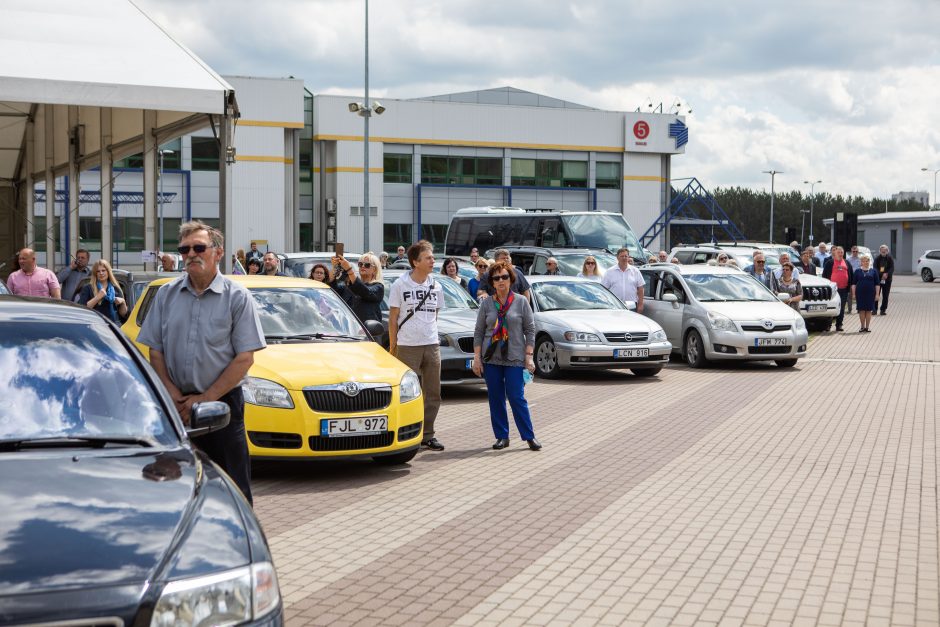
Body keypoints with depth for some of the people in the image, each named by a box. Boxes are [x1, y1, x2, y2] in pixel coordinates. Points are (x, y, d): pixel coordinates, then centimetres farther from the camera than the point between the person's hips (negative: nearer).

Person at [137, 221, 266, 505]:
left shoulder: (236, 296, -3)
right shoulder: (167, 294, 8)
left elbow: (245, 358, -7)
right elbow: (155, 351, 9)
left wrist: (204, 399, -12)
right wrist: (174, 395, -6)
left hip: (222, 403, -3)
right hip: (176, 405, 3)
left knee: (232, 489, -2)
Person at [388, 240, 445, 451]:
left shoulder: (436, 287, 9)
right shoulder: (400, 285, -3)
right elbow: (393, 318, -1)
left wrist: (431, 336, 12)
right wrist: (392, 346, -3)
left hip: (432, 346, 5)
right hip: (407, 346, -4)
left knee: (432, 393, 7)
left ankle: (427, 435, 17)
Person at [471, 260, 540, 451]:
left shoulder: (521, 302, 2)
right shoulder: (487, 304, 6)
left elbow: (530, 330, 2)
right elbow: (478, 332, 7)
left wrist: (529, 356, -4)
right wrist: (477, 357, 0)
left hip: (514, 358, -2)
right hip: (491, 358, 3)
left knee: (517, 398, -6)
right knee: (495, 398, 5)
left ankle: (529, 436, 3)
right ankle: (502, 437, 14)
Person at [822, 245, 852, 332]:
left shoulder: (847, 263, 15)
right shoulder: (830, 262, 4)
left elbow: (851, 275, 18)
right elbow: (824, 275, 3)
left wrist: (850, 285, 10)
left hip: (844, 289, 4)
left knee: (842, 308, 6)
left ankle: (839, 325, 12)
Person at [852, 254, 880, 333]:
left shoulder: (873, 271, 6)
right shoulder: (857, 271, 6)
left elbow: (877, 284, 6)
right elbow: (853, 283, 7)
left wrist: (877, 294, -1)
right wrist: (853, 294, 0)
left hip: (870, 294, 0)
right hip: (860, 293, 0)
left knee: (868, 310, 3)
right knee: (861, 310, 1)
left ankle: (867, 327, 10)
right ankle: (862, 327, 9)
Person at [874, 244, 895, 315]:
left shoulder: (890, 259, 1)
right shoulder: (877, 259, 1)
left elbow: (892, 268, -4)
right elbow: (875, 269, -7)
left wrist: (887, 274, -22)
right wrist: (882, 274, -20)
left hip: (887, 279, 0)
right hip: (878, 278, 0)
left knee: (885, 296, 3)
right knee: (876, 294, -2)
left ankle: (883, 310, 9)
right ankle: (875, 309, 6)